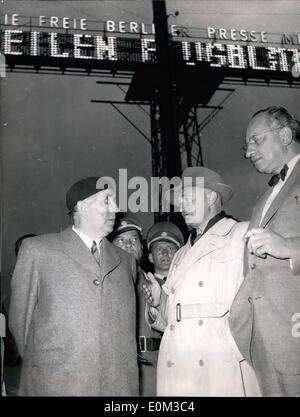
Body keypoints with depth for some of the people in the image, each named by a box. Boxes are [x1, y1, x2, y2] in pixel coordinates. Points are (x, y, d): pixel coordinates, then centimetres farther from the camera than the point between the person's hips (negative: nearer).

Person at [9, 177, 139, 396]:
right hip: (55, 384, -2)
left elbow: (126, 327, 12)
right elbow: (20, 319, 4)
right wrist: (38, 361, 9)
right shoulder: (37, 249, -1)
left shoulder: (126, 261, 9)